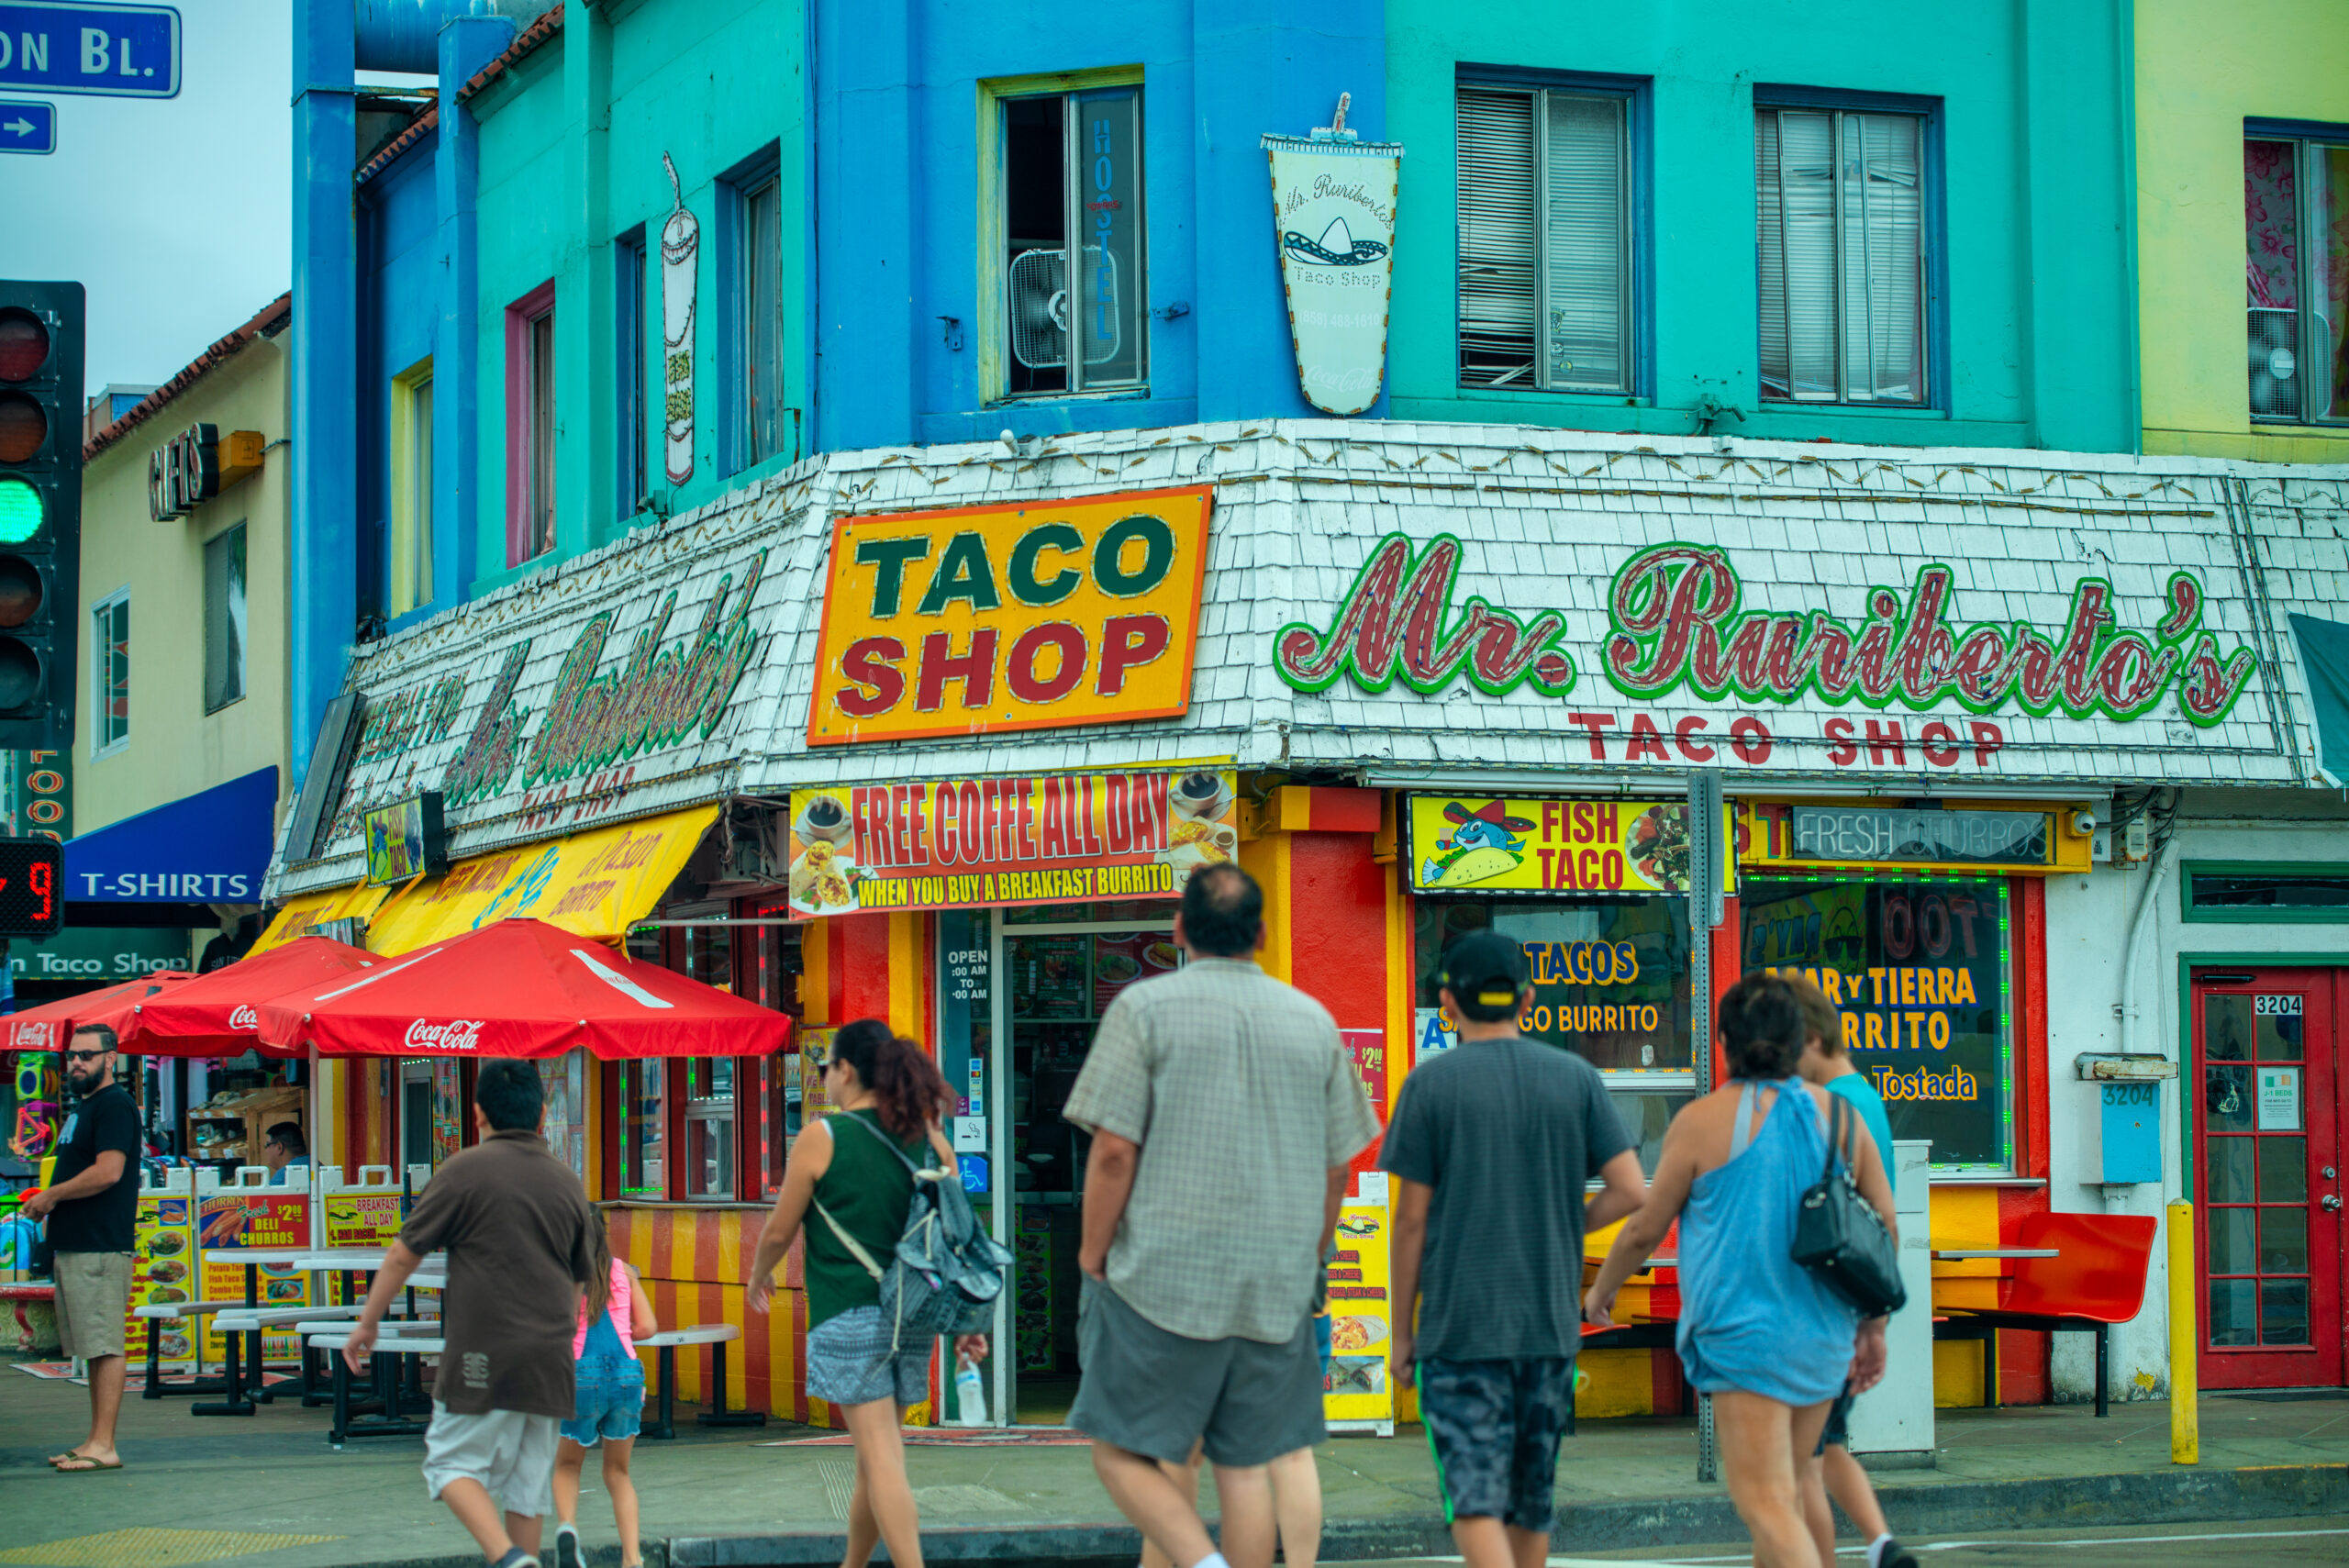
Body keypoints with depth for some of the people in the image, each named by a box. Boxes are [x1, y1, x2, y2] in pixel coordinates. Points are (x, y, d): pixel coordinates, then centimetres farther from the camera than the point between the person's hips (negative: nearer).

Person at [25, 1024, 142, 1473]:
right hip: (73, 1245, 10)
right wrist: (48, 1200, 12)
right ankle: (96, 1442, 14)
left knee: (104, 1347, -10)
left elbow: (108, 1171, -21)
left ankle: (103, 1447, -11)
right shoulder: (83, 1107, 22)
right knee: (94, 1348, 11)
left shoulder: (114, 1106, -10)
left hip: (100, 1246, -10)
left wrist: (51, 1196, -10)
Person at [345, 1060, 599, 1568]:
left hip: (483, 1357, -5)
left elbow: (404, 1255, -2)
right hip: (549, 1363, 5)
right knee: (527, 1483, 11)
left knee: (452, 1461, 4)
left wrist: (367, 1322, 10)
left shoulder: (465, 1171, -5)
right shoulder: (566, 1182, 11)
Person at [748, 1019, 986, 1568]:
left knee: (881, 1455, -10)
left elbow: (779, 1231, 0)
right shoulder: (929, 1139, 7)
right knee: (874, 1455, 18)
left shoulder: (823, 1138, -6)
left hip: (849, 1315, -6)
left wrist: (759, 1275, 21)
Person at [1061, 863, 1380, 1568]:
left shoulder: (1146, 1008, -4)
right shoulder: (1314, 1021, 8)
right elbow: (1336, 1167, 11)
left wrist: (1092, 1258, 1)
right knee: (1246, 1468, 9)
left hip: (1163, 1277, -4)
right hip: (1275, 1288, 4)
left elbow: (1114, 1149, -10)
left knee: (1123, 1454, 4)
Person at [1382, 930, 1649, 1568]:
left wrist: (1400, 1331, 3)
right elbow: (1632, 1191, -2)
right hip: (1551, 1323, 4)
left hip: (1459, 1324, -4)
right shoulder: (1576, 1079, 4)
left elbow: (1411, 1219, -5)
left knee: (1475, 1497, -7)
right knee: (1531, 1495, 16)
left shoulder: (1431, 1084, -5)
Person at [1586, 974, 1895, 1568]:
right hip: (1823, 1336, 6)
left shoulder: (1704, 1121, -7)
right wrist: (1874, 1326, 16)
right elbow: (1884, 1223, 7)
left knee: (1766, 1504, -10)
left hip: (1744, 1333, -6)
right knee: (1786, 1490, 19)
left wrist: (1600, 1290, 19)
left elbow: (1646, 1228, 0)